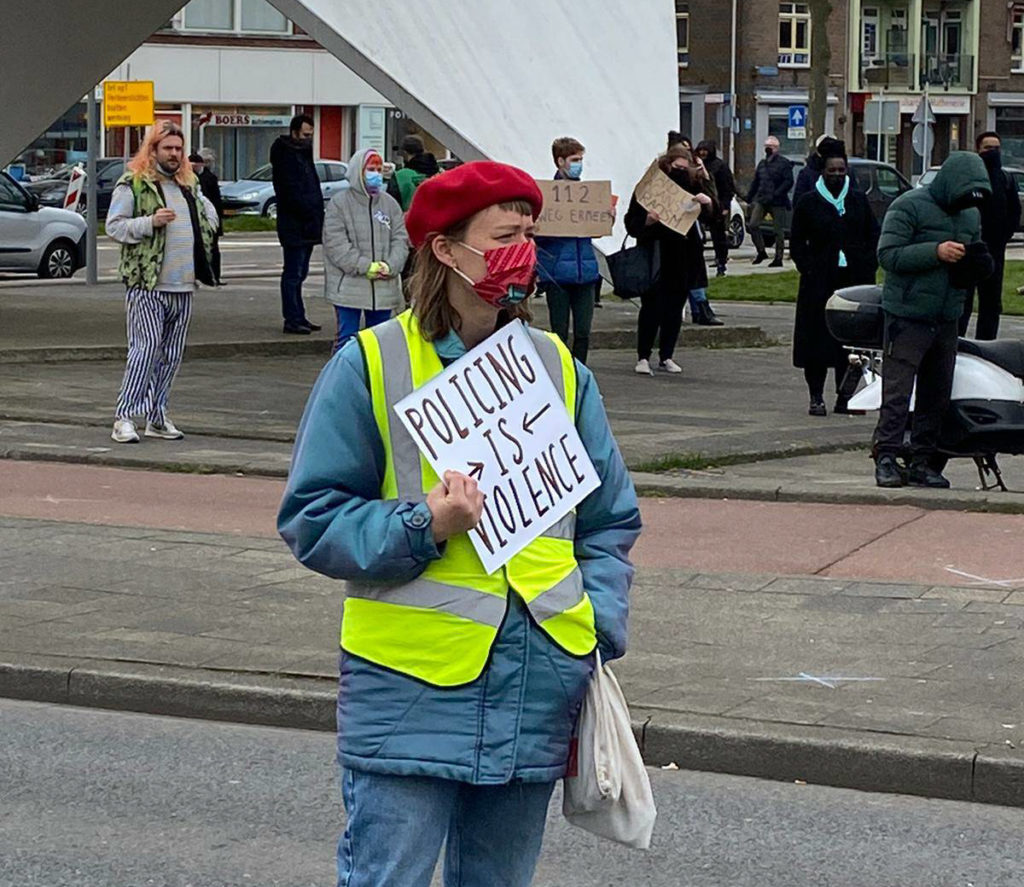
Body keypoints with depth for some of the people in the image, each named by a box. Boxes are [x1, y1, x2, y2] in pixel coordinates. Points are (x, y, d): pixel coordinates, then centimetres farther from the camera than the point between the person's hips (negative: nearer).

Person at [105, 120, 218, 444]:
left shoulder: (189, 185, 17)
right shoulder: (132, 184, -3)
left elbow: (209, 214, 34)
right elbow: (113, 225, -8)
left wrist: (203, 230, 13)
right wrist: (150, 223, -18)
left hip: (183, 286, 7)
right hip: (146, 284, -7)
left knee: (172, 354, 7)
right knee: (146, 347, -14)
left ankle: (157, 417, 15)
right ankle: (124, 417, -11)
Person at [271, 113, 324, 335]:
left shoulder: (303, 154, 19)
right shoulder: (285, 156, -12)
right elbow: (291, 193, -19)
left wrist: (317, 216, 11)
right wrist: (312, 214, -19)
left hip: (307, 226, 10)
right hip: (294, 227, -10)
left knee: (299, 273, 13)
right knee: (293, 273, -7)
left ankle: (298, 317, 19)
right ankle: (293, 319, -5)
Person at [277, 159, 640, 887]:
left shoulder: (557, 367, 10)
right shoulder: (372, 364, -3)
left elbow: (610, 521, 16)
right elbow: (313, 519, -3)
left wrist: (598, 632, 1)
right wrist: (422, 527, -18)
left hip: (537, 683, 4)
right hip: (411, 683, -4)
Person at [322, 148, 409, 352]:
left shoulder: (389, 203, 9)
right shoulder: (339, 203, -4)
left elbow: (400, 239, 5)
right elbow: (336, 244, -12)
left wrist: (389, 266, -13)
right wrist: (366, 267, -17)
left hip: (384, 287, 4)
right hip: (349, 287, -4)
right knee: (347, 337, -2)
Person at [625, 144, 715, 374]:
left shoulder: (689, 189, 10)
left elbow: (710, 216, 4)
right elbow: (632, 225, -4)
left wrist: (708, 203, -19)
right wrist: (647, 221, -25)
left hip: (682, 261, 4)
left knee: (674, 310, 7)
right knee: (651, 308, -6)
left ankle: (666, 356, 15)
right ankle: (643, 357, -1)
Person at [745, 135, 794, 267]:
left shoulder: (784, 163, -3)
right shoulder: (762, 164, 17)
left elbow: (789, 181, -12)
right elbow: (755, 182, 21)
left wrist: (776, 194, -21)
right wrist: (749, 198, 13)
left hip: (777, 202, -6)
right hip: (761, 200, 6)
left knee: (778, 231, 0)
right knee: (752, 225, -9)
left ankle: (778, 258, 6)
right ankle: (761, 252, 4)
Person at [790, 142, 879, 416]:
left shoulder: (859, 201, 12)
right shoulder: (808, 203, 5)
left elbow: (874, 237, 14)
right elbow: (797, 243, 6)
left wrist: (867, 268, 1)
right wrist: (809, 270, -7)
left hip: (854, 280, 2)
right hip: (819, 285, -2)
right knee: (817, 339, -3)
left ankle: (844, 397, 10)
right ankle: (816, 397, 3)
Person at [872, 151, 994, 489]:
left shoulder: (971, 215, 15)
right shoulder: (909, 206, -7)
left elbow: (975, 263, 25)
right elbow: (888, 254, -15)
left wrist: (978, 265, 0)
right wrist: (936, 252, -23)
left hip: (947, 320, 7)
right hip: (908, 318, -7)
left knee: (937, 395, 8)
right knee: (897, 391, -9)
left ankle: (923, 461, 14)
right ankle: (886, 458, -7)